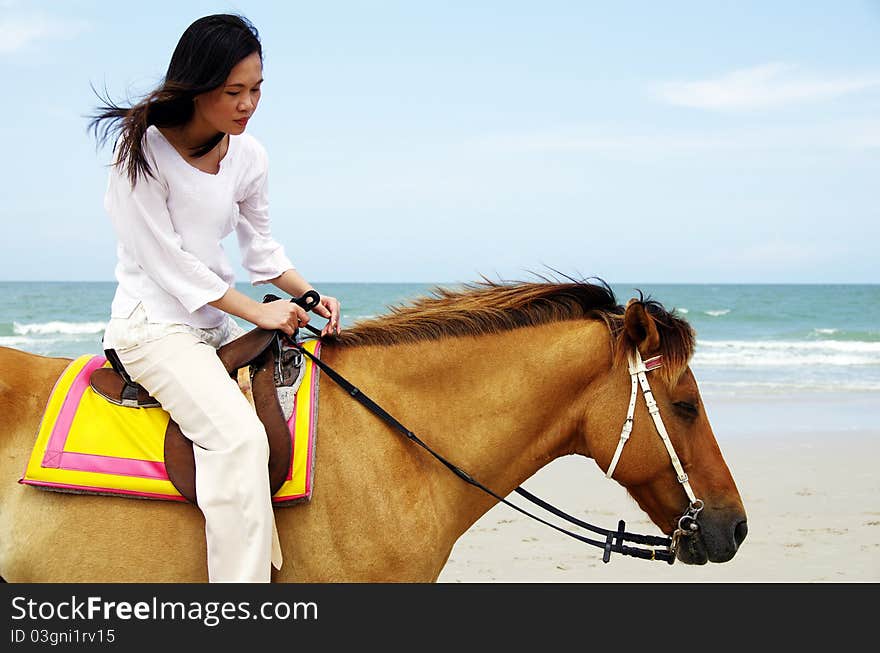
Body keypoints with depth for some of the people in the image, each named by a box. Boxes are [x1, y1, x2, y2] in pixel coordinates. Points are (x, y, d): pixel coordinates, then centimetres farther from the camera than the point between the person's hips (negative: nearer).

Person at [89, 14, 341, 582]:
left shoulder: (249, 157, 4)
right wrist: (257, 311, -16)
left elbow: (261, 248, 14)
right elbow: (166, 262, -16)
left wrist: (309, 296, -4)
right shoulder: (143, 152, -15)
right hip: (153, 323, -8)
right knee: (239, 435, -28)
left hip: (215, 323, 8)